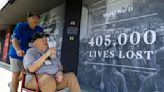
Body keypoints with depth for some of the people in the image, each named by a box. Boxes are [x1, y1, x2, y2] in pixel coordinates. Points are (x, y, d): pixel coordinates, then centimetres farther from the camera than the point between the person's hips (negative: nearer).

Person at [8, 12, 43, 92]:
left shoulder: (40, 29, -3)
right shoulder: (21, 26, -15)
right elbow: (14, 39, -24)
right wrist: (18, 50, -43)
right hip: (17, 54, -4)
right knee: (16, 74, -2)